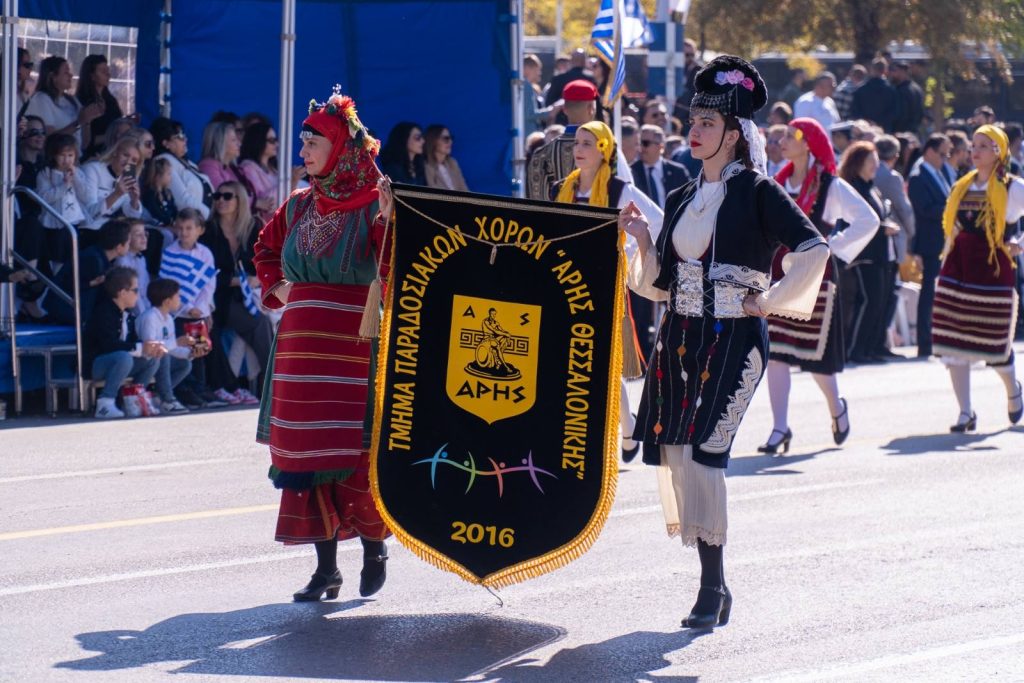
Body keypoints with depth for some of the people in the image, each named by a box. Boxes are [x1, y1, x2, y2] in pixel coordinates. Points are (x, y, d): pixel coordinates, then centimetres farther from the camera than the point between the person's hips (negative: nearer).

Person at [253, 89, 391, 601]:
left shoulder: (373, 205, -4)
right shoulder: (300, 206, 13)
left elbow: (393, 270, -14)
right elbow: (266, 249, 31)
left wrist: (390, 219, -27)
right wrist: (277, 288, 15)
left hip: (355, 343, -6)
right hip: (302, 345, 6)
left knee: (355, 452, -8)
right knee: (305, 451, 3)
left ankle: (373, 544, 16)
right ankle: (326, 567, 10)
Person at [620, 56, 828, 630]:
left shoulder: (757, 193, -5)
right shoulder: (683, 200, 14)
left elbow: (814, 247, -17)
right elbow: (661, 284, 15)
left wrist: (771, 301, -13)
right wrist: (643, 240, 1)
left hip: (734, 340, -7)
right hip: (681, 337, 7)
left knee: (703, 449, -16)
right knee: (673, 449, 1)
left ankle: (714, 586, -8)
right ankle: (711, 579, 10)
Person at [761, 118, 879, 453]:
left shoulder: (831, 186, -6)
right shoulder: (779, 183, 11)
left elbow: (868, 220, -12)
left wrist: (833, 246, -12)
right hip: (778, 274, 5)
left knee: (815, 352, 4)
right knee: (775, 352, -4)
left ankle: (836, 408, 32)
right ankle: (780, 428, -3)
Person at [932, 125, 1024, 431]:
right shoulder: (961, 187, 12)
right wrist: (950, 255, 14)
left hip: (994, 270, -4)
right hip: (958, 269, 5)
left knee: (995, 342, 1)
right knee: (953, 344, -3)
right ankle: (965, 413, 2)